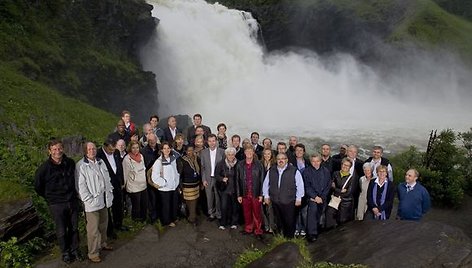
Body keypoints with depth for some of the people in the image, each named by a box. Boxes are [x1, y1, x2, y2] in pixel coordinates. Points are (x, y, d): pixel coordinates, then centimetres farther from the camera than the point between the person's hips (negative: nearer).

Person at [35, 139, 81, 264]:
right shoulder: (44, 168, -15)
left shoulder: (70, 163, -4)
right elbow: (38, 187, -1)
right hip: (56, 205, -3)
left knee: (74, 228, 14)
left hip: (72, 201, 3)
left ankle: (75, 250, 33)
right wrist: (50, 197, 7)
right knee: (61, 231, 9)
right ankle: (65, 253, 30)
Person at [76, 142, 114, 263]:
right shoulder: (81, 165, -11)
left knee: (103, 224, 19)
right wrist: (89, 199, -16)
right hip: (92, 201, -7)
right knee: (93, 228, 0)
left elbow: (107, 179, 16)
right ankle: (93, 253, 12)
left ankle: (102, 244, 38)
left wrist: (110, 192, 9)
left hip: (104, 199, 7)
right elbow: (81, 185, -13)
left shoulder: (100, 162, 10)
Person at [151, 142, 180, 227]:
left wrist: (177, 180, 6)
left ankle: (173, 218, 40)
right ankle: (166, 221, 30)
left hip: (174, 186, 5)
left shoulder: (173, 158, 0)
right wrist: (164, 183, -14)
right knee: (166, 205, 10)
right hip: (165, 188, -5)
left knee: (174, 203, 18)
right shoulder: (159, 161, -17)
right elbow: (155, 176, -19)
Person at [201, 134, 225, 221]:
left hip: (218, 178, -2)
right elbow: (202, 167, 4)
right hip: (208, 179, 2)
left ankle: (218, 214, 22)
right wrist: (203, 179, -1)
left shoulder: (222, 151, -4)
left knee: (218, 197, 5)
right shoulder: (203, 152, 2)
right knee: (209, 198, 9)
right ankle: (211, 214, 25)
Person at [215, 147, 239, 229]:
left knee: (234, 206, 9)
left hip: (234, 189, 0)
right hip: (224, 188, 0)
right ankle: (223, 223, 14)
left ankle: (234, 223, 25)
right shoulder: (221, 164, -2)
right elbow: (216, 174, 2)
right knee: (224, 206, -2)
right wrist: (222, 179, -16)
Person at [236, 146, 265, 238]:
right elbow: (238, 180, 4)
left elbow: (262, 180, -2)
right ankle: (248, 229, 28)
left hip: (256, 194, -2)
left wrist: (261, 194, -5)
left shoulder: (258, 164, -4)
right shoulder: (240, 165, 2)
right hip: (245, 194, 2)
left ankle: (258, 231, 18)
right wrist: (239, 195, 1)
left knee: (257, 213, 5)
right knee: (247, 213, 12)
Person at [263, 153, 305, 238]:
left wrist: (298, 199, -4)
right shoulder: (271, 171, 6)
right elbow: (266, 184, 15)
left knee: (290, 222, 2)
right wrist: (266, 196, 12)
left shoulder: (294, 171, -7)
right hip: (275, 201, 4)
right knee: (278, 221, 13)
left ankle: (290, 238, 20)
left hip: (289, 202, -3)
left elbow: (300, 185, -3)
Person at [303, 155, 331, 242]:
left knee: (319, 213, 4)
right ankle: (312, 233, -18)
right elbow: (307, 186, -4)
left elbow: (328, 185, 4)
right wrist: (315, 197, -12)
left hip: (323, 197, 3)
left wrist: (322, 197, -5)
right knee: (312, 210, -19)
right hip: (312, 196, -3)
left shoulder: (326, 171, 6)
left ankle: (316, 230, 20)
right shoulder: (306, 171, 0)